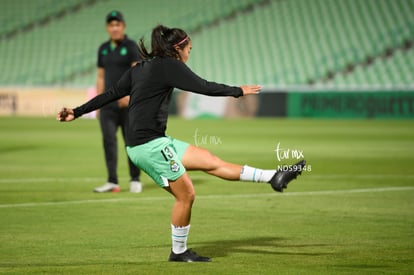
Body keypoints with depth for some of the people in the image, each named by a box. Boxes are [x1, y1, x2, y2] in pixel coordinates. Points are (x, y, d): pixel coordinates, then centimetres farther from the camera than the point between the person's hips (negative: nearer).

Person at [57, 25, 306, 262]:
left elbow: (112, 93, 10)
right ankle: (179, 252, 9)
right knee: (186, 194, -3)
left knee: (213, 162, 7)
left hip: (155, 142, 9)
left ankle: (274, 177, 7)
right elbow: (205, 87, -9)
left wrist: (78, 112, 12)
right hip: (151, 144, -9)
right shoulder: (169, 66, -10)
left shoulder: (139, 69, 15)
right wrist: (238, 91, 4)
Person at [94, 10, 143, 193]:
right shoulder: (103, 49, 14)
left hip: (128, 103, -4)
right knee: (108, 140, -6)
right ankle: (112, 182, -7)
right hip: (108, 104, 4)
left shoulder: (131, 46, -2)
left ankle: (135, 180, 11)